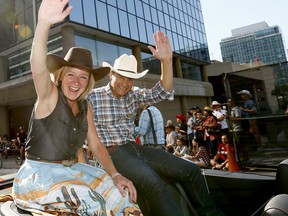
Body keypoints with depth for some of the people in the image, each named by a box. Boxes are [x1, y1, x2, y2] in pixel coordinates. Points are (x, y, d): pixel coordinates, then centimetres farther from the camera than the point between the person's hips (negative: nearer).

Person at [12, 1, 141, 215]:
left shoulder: (85, 106, 3)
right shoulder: (49, 96, -13)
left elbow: (96, 145, 3)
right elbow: (38, 66, -35)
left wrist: (116, 175, -10)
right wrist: (44, 24, -52)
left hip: (69, 170, 6)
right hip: (37, 175, -5)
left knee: (120, 193, -7)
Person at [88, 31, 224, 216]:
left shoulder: (134, 95, 10)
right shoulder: (93, 97, -3)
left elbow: (163, 92, -2)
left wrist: (166, 61, -14)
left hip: (136, 148, 6)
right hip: (113, 152, -6)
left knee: (191, 170, -2)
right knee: (154, 183, -36)